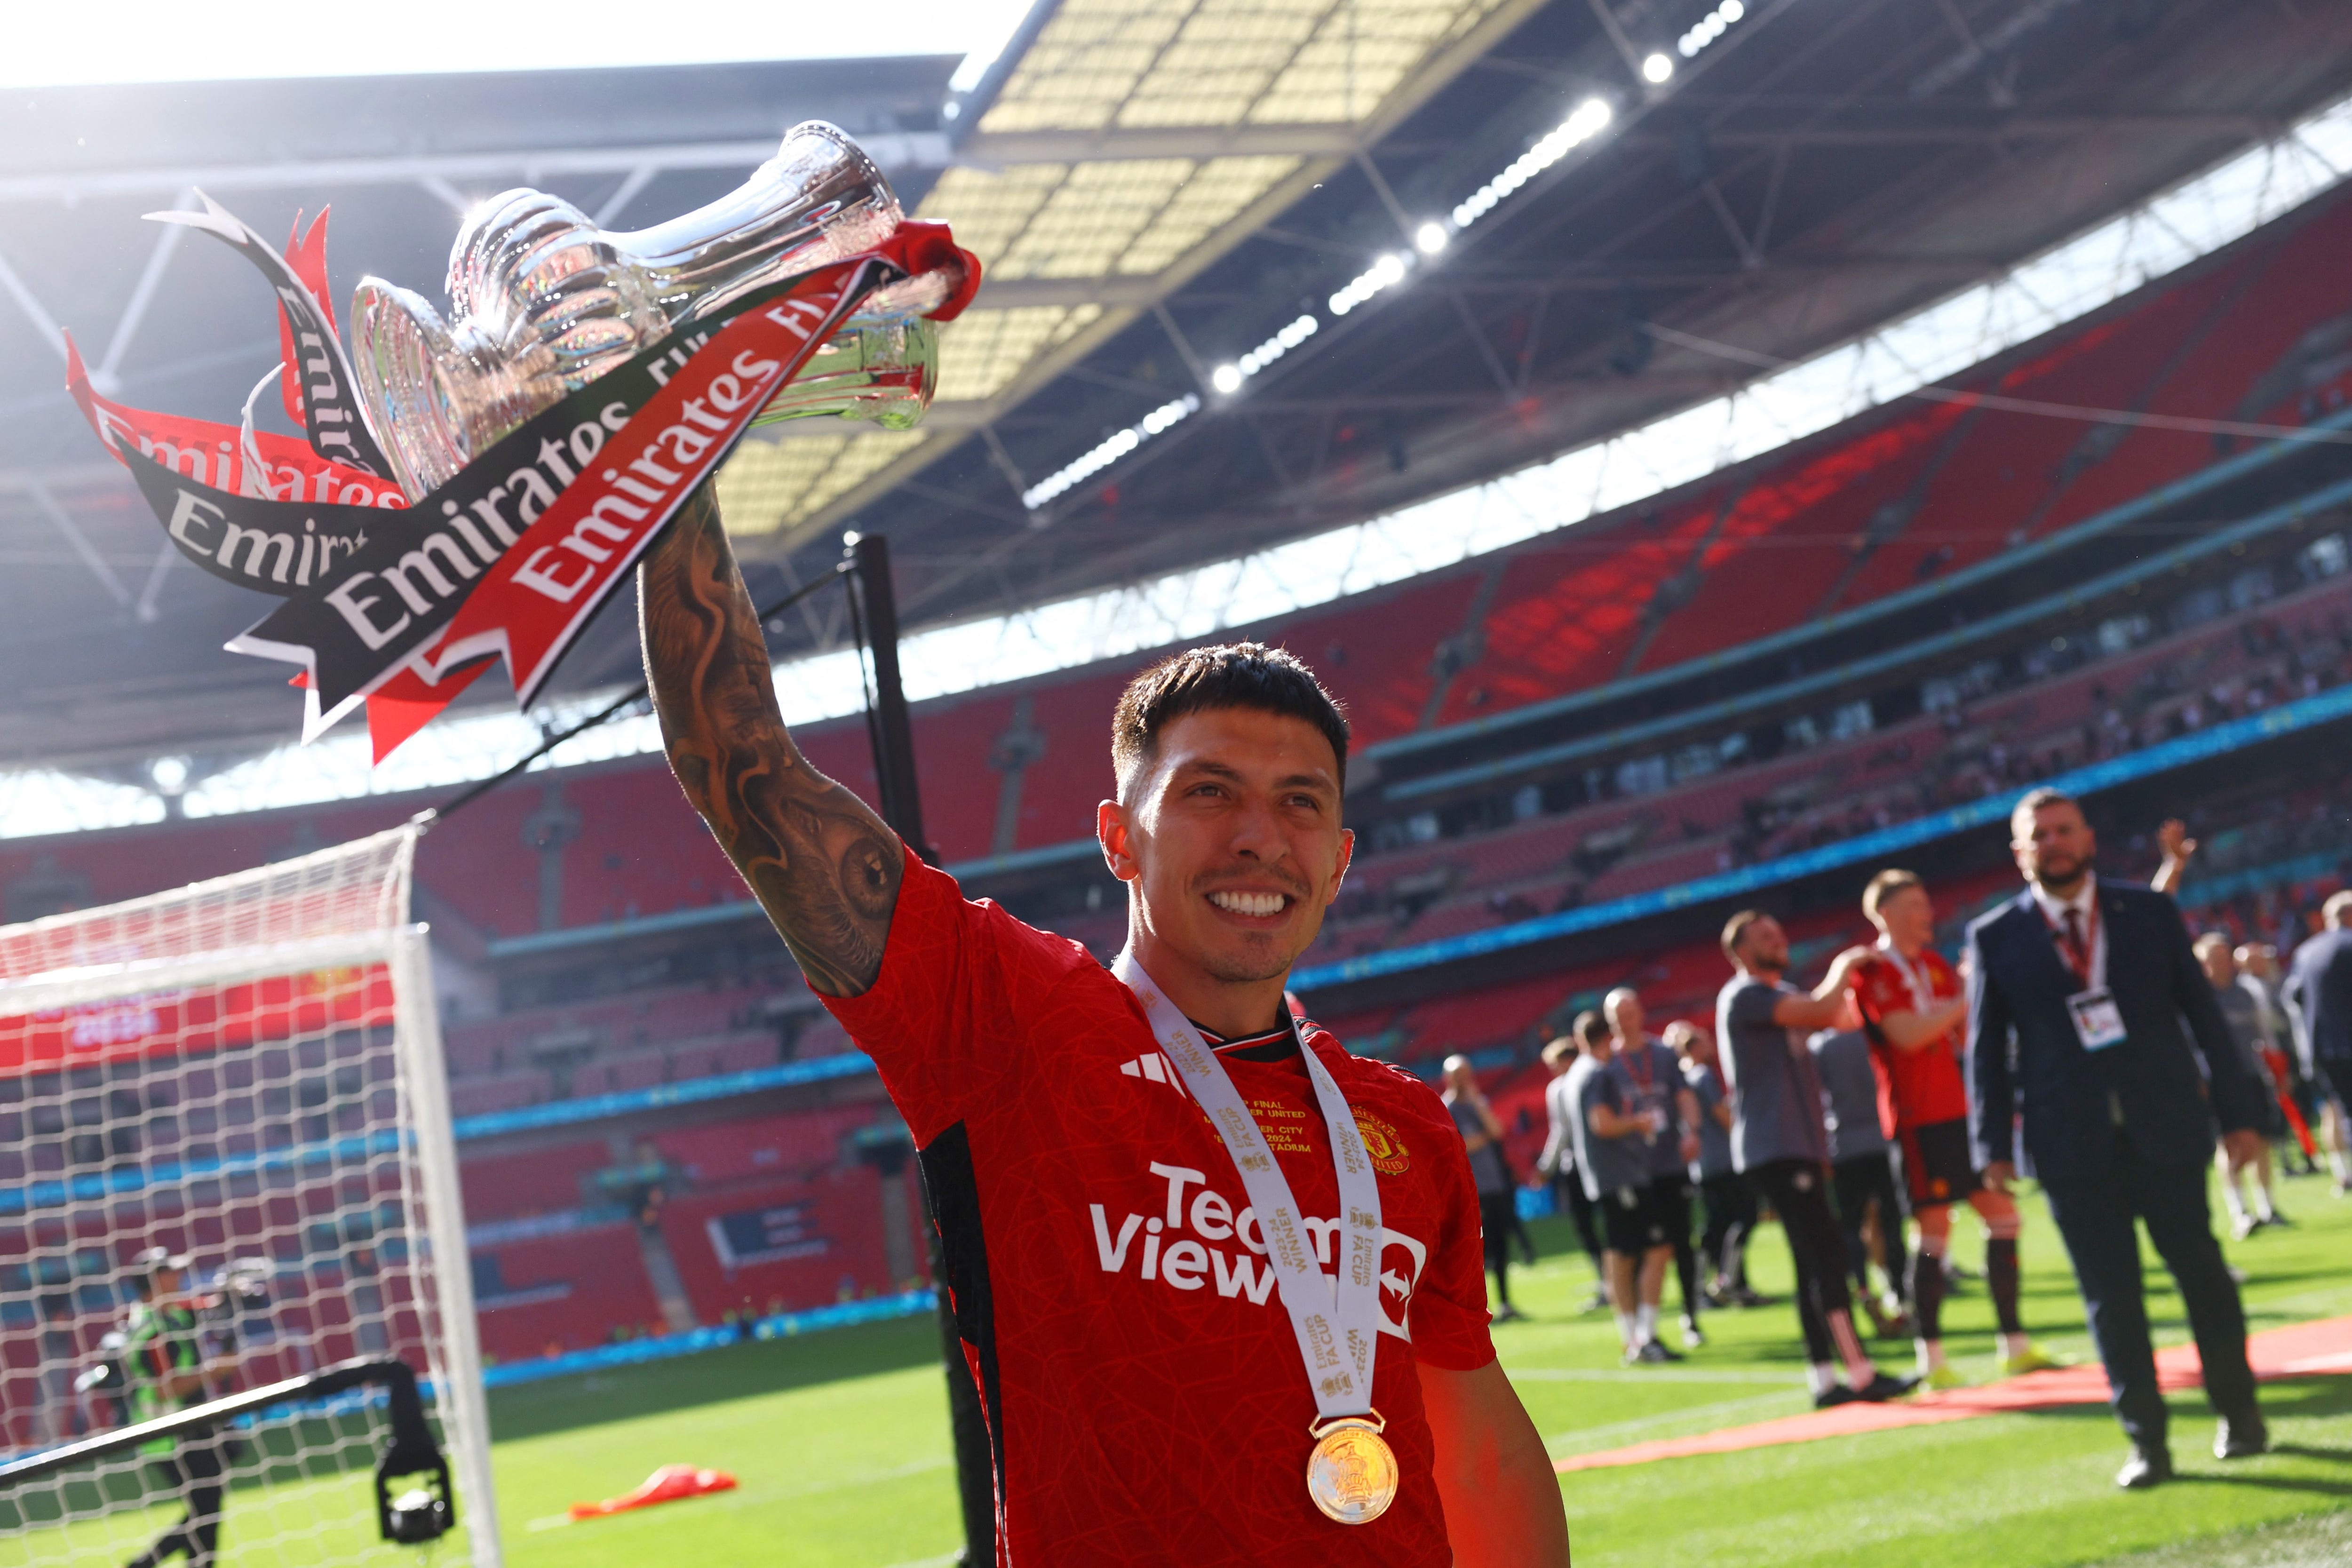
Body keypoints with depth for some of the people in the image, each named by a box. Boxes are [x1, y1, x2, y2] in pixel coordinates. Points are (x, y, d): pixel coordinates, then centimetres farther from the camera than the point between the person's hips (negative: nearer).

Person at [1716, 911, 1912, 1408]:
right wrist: (1843, 967, -5)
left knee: (1815, 1262, 8)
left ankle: (1823, 1379, 11)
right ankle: (1860, 1372, -18)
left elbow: (1839, 1014, 17)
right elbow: (1821, 1010, -20)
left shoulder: (1783, 995, 21)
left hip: (1801, 1145, 10)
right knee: (1826, 1254, -15)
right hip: (1774, 1148, -10)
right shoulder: (1745, 996, -11)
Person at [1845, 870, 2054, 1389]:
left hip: (1958, 1109, 8)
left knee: (2003, 1215, 8)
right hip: (1918, 1120, -8)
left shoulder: (1936, 965, 16)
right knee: (1934, 1232, -8)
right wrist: (1964, 999, -17)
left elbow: (1964, 1038, 18)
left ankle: (2015, 1346, 15)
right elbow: (1907, 1034, -22)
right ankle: (1931, 1360, -1)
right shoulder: (1874, 970, -9)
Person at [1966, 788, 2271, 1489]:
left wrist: (2237, 1111, 3)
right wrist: (1994, 1147, -3)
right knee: (2109, 1293, 0)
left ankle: (2238, 1412, 26)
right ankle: (2146, 1443, 8)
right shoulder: (1996, 938, 3)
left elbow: (2203, 1012, 7)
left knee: (2201, 1272, 8)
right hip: (2073, 1143, 0)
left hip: (2166, 1131, 1)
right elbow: (1985, 1049, 4)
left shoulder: (2150, 912, 5)